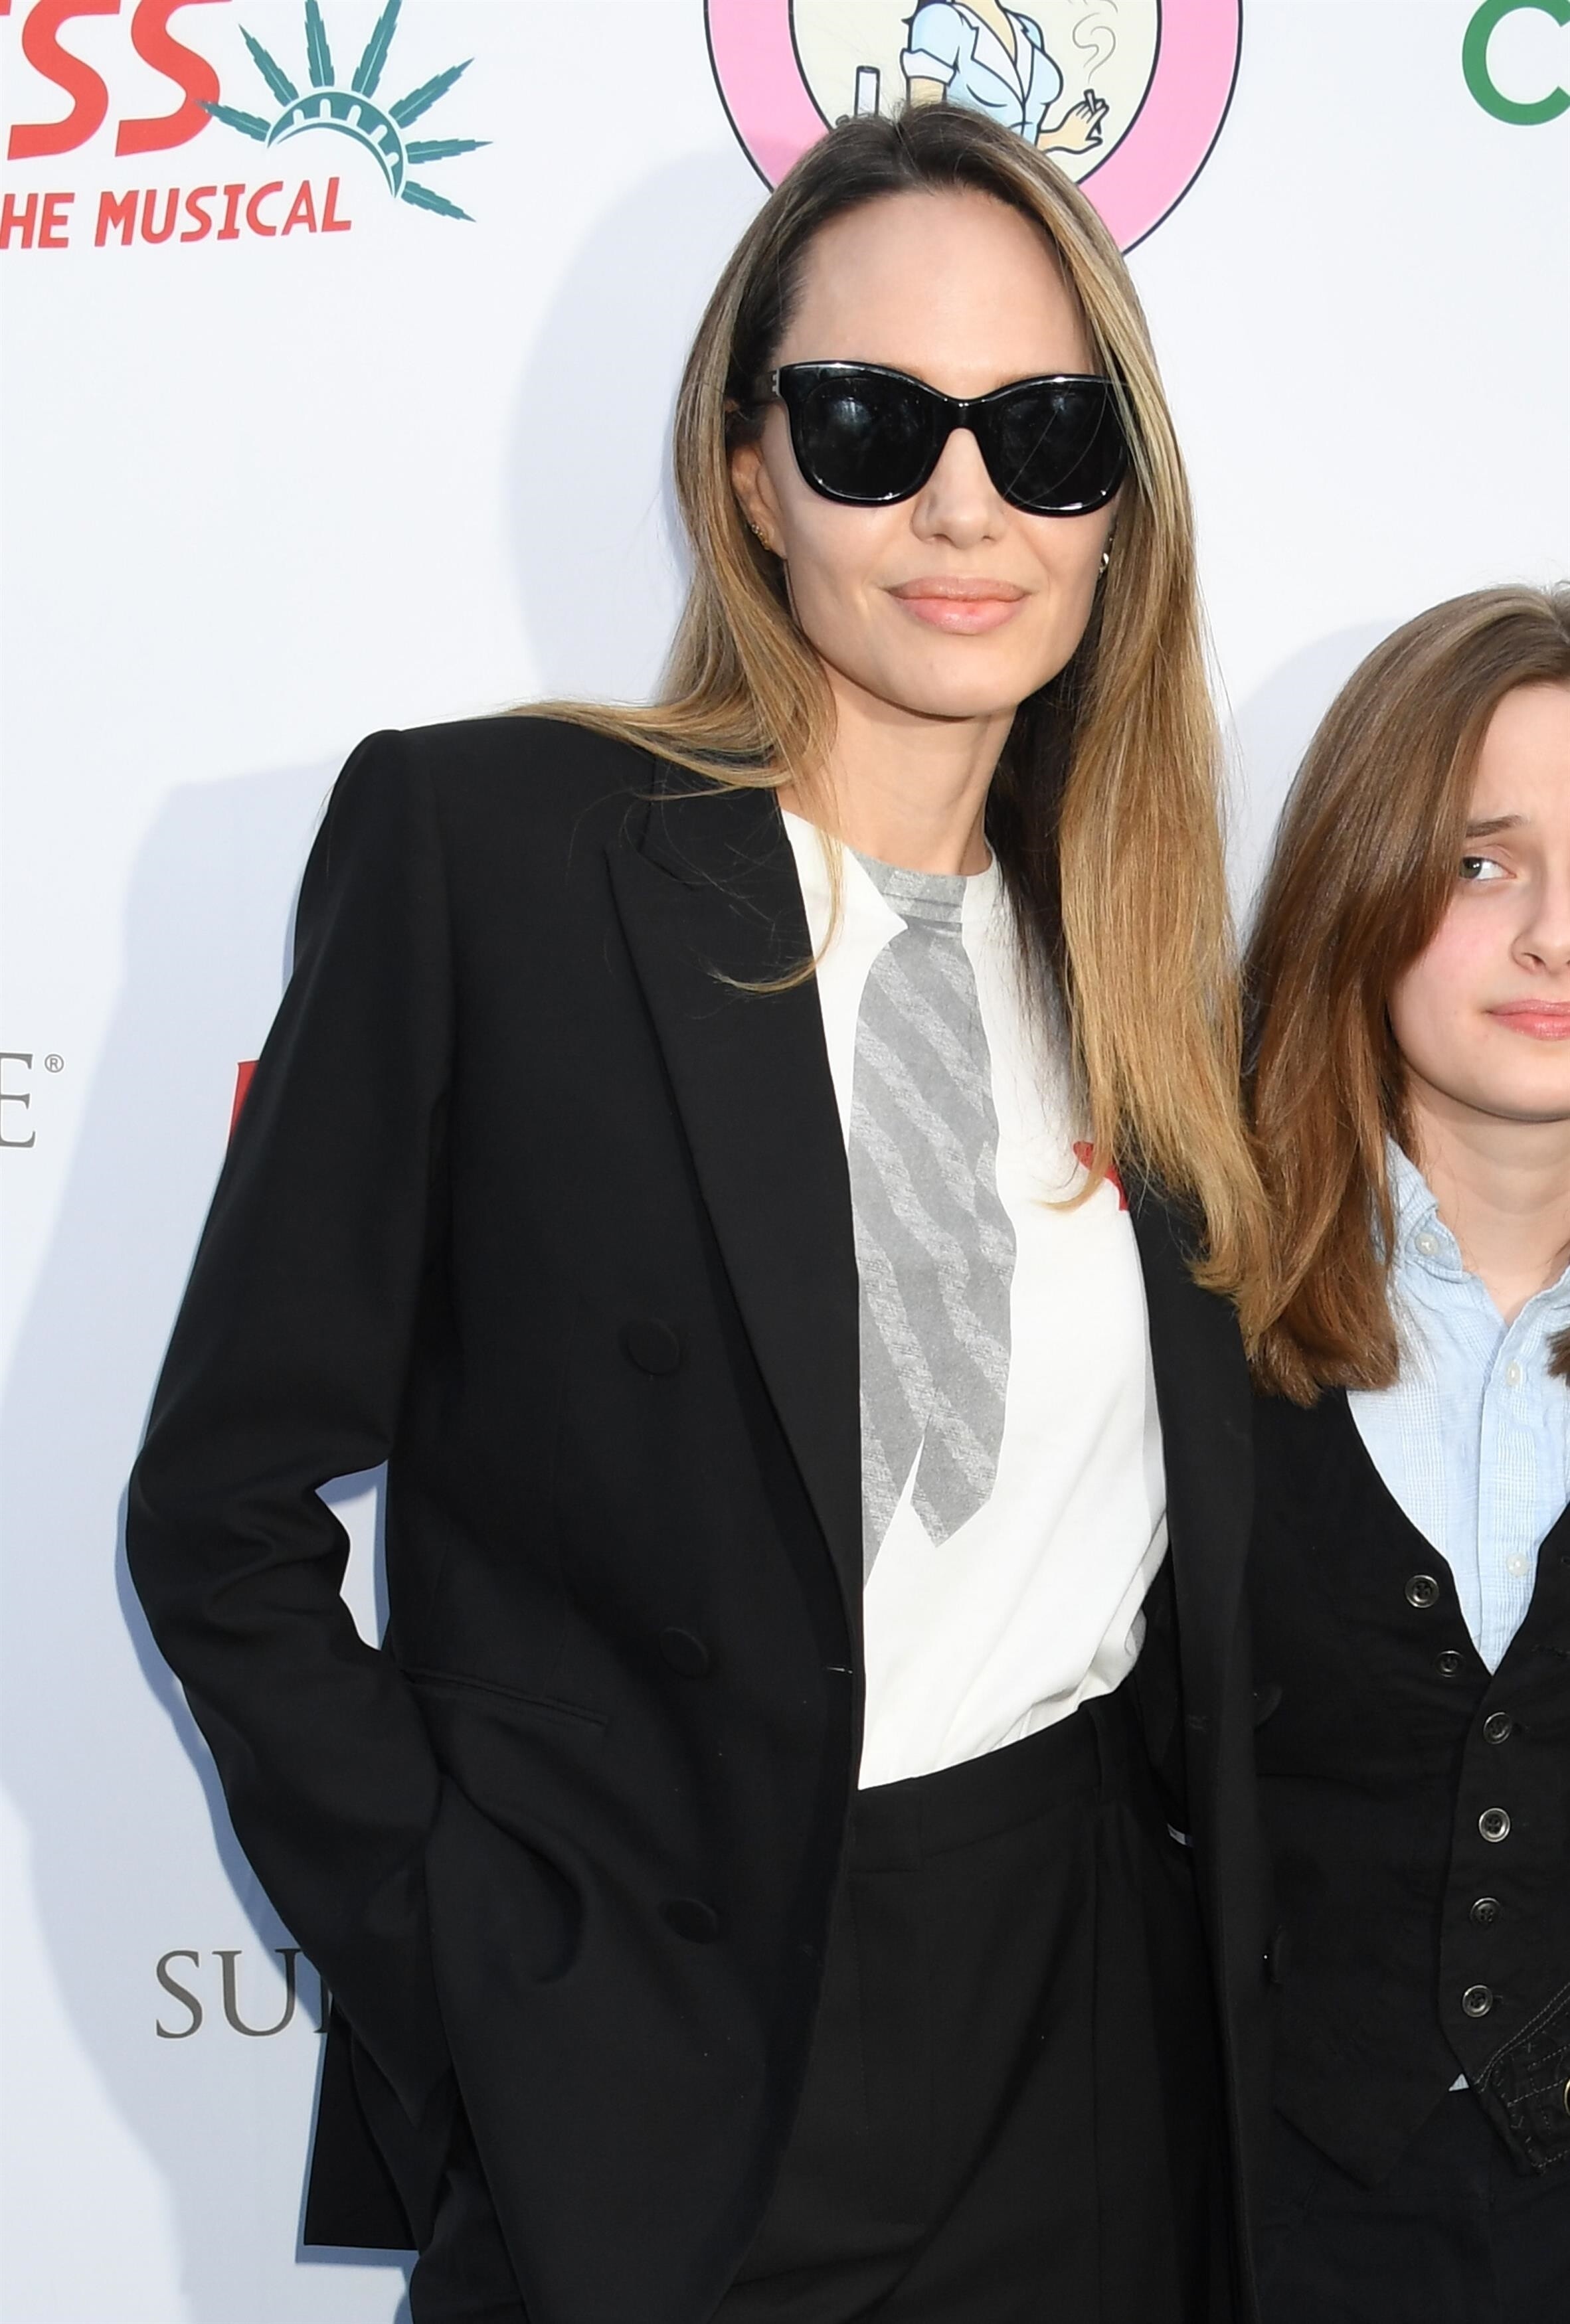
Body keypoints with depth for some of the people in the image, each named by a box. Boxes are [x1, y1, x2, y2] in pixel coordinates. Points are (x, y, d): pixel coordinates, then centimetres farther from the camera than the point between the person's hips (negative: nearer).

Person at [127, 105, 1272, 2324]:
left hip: (1097, 2052, 5)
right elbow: (226, 1514, -10)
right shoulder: (478, 839, -11)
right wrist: (461, 1973, -12)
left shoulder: (1141, 959, 5)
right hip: (660, 2088, -5)